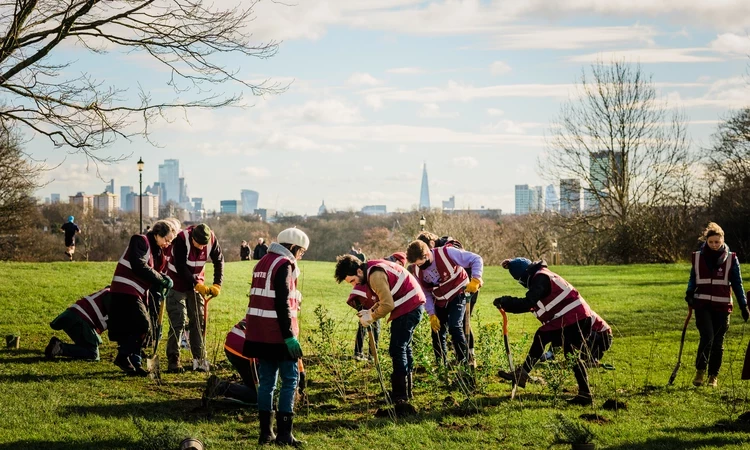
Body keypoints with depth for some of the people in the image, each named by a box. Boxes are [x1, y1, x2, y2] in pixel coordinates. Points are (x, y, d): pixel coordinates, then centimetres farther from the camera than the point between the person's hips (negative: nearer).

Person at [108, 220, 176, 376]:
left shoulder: (157, 250, 17)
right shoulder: (141, 241, -11)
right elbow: (139, 267, -22)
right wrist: (161, 280, -18)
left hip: (137, 293, 9)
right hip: (125, 291, -9)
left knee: (135, 328, 8)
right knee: (143, 326, -16)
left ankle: (134, 363, 13)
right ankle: (123, 357, -9)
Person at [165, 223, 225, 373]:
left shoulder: (212, 239, -16)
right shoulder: (181, 239, -28)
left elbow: (219, 261, -3)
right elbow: (180, 267, -27)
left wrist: (217, 284, -9)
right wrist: (197, 285, -30)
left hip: (197, 283, 4)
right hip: (178, 283, -4)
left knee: (199, 321, 3)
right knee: (178, 321, -8)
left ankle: (199, 358, 8)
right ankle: (173, 360, -4)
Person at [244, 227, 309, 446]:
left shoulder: (263, 262, 15)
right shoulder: (284, 264, -12)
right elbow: (282, 303, -18)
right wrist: (289, 335, -19)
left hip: (259, 333, 9)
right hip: (278, 334, -9)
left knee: (266, 382, 11)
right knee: (290, 380, -2)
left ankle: (266, 432, 12)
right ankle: (284, 433, -3)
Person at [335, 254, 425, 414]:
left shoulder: (375, 275, -22)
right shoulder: (371, 270, 9)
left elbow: (387, 305, -23)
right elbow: (383, 299, 15)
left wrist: (371, 317, -10)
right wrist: (370, 311, 1)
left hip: (408, 307, -11)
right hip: (413, 304, 11)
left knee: (397, 350, -11)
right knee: (404, 347, 20)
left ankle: (401, 399, -13)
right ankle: (407, 391, 32)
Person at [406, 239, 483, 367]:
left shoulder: (447, 253, -27)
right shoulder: (416, 270, -11)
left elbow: (476, 259, -22)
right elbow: (426, 294, 1)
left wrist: (475, 280, -33)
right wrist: (431, 314, -8)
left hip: (458, 295, -5)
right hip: (440, 301, 5)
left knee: (454, 327, -21)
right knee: (437, 332, 3)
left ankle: (464, 362, -12)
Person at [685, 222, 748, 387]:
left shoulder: (731, 258, 0)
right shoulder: (698, 257, 3)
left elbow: (737, 283, 6)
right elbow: (693, 279, 13)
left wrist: (743, 305, 3)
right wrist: (689, 294, -5)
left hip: (722, 306, 0)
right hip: (702, 304, 0)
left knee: (718, 342, 6)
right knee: (707, 337, -16)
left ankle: (713, 376, 19)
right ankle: (700, 371, 0)